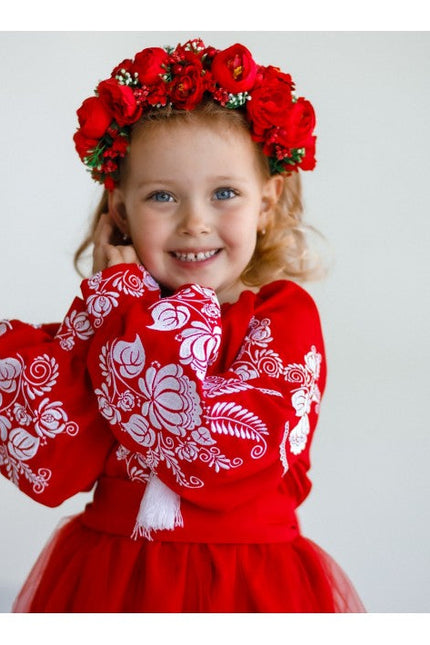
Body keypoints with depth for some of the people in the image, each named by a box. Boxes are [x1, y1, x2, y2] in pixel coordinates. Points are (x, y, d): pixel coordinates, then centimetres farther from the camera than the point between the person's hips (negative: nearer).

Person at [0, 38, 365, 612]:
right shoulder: (105, 314, -1)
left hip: (249, 587, -3)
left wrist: (125, 295, -19)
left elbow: (218, 452, -26)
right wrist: (112, 297, -16)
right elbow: (50, 470, -14)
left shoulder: (284, 314, -9)